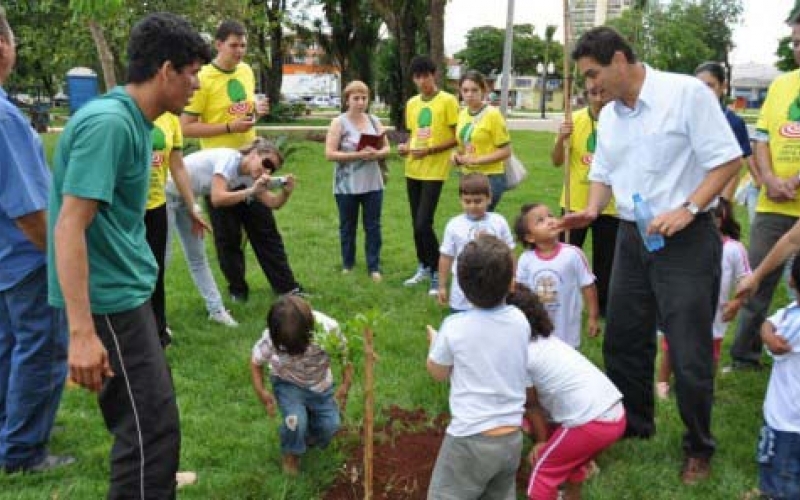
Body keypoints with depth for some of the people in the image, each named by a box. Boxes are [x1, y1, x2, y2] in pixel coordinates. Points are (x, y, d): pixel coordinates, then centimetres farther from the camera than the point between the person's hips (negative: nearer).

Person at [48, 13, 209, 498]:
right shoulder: (109, 123, -21)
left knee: (148, 408, 23)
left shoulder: (131, 120, 8)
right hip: (109, 299, -10)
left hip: (126, 290, 10)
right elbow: (68, 227, -25)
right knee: (153, 423, -5)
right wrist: (82, 331, -29)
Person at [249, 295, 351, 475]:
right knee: (295, 422, -26)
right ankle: (291, 454, 8)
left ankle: (310, 436, 25)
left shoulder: (328, 327, -31)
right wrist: (261, 392, -25)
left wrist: (346, 384, -26)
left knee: (330, 426, -13)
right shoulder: (271, 338, -30)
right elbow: (256, 363, -11)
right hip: (288, 384, -2)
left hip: (320, 384, 2)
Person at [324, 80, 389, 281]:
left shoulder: (374, 121, 6)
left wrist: (376, 154, -14)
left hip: (372, 184, 3)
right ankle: (347, 265, 24)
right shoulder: (339, 122, -6)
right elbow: (330, 154, -13)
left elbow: (386, 148, 9)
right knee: (347, 227, 11)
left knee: (373, 227, 4)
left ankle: (374, 267, 11)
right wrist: (358, 155, -22)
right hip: (347, 186, -3)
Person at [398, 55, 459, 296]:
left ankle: (437, 274, 0)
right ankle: (423, 268, 28)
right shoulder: (412, 103, 11)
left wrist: (430, 150, -19)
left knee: (424, 224, -13)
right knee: (416, 223, 12)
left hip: (434, 170, -6)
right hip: (412, 170, 6)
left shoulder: (448, 101, -8)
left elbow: (456, 138, -9)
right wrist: (405, 147, 0)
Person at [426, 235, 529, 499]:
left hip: (471, 440, -5)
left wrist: (434, 341, 20)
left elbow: (438, 373, 2)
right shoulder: (520, 321, -3)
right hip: (512, 439, 5)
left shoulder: (455, 327, -15)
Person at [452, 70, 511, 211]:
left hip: (490, 178, -7)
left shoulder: (493, 114, -12)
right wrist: (457, 154, 2)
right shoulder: (462, 114, 8)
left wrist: (477, 160, -17)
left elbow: (505, 151, -12)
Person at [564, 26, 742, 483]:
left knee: (689, 353, -1)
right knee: (623, 340, 14)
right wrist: (592, 210, -4)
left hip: (687, 239, -7)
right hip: (632, 238, 7)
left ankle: (699, 449, 20)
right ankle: (633, 423, 36)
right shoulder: (608, 116, 8)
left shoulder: (687, 93, -13)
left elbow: (728, 160, -13)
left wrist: (687, 210, -22)